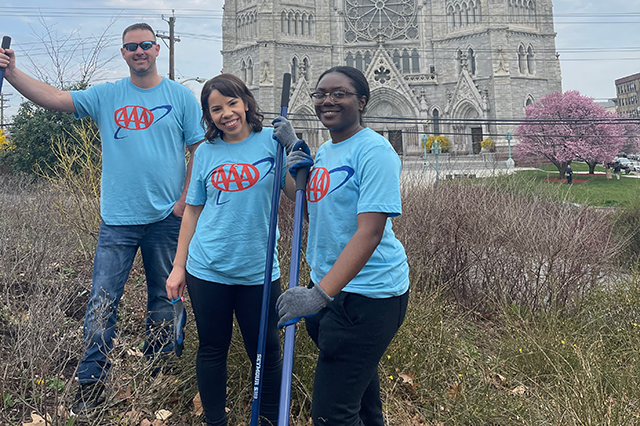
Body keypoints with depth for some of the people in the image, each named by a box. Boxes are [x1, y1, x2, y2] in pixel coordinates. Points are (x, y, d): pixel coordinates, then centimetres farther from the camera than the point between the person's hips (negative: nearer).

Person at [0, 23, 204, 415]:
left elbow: (200, 150, 0)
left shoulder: (181, 97, 2)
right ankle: (91, 383, 12)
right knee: (102, 302, 0)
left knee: (163, 298, 13)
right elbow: (53, 98, -3)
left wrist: (186, 200, -7)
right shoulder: (106, 96, 5)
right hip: (118, 219, 1)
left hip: (166, 218, 0)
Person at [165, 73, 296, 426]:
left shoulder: (272, 140, -2)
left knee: (266, 352, 9)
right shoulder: (206, 152, 4)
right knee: (212, 350, 13)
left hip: (259, 270, -1)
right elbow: (193, 211, 8)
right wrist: (179, 267, 7)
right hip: (207, 269, 2)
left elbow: (296, 194, -6)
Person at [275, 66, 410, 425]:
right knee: (358, 392, 24)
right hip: (331, 287, 9)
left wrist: (320, 293, -32)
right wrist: (298, 176, 3)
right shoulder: (323, 152, 12)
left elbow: (369, 233, -25)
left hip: (369, 294, -9)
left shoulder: (374, 151, -16)